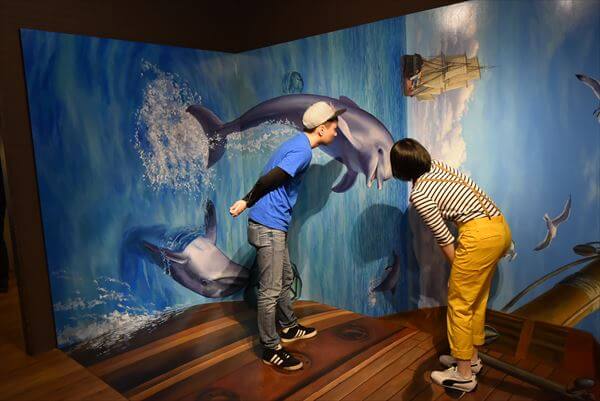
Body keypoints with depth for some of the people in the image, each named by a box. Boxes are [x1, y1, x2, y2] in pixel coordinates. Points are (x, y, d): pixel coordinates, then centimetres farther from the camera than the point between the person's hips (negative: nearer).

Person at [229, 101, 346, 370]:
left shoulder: (297, 144, 15)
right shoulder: (303, 150, -16)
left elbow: (269, 177, 16)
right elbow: (269, 179, -19)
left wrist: (249, 202, 14)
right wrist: (247, 202, -5)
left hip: (274, 226, 10)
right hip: (268, 226, -10)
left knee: (285, 279, 21)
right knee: (270, 290, -1)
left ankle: (290, 328, 39)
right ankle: (270, 349, 12)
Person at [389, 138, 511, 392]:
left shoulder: (418, 195, -10)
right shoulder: (438, 165, 11)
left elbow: (443, 238, -4)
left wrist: (457, 268, 9)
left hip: (480, 235, -9)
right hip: (500, 226, 9)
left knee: (459, 303, 4)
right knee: (477, 300, 20)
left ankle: (463, 374, 16)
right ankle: (471, 357, 35)